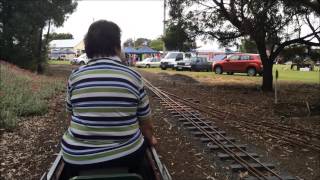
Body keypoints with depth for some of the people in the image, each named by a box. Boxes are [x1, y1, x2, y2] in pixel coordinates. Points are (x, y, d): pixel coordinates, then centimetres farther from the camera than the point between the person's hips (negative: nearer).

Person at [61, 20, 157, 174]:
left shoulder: (75, 76, -5)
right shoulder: (133, 76, -7)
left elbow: (71, 116, 9)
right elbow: (145, 122, 2)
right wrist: (150, 139, 25)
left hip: (77, 157, 1)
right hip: (126, 156, 0)